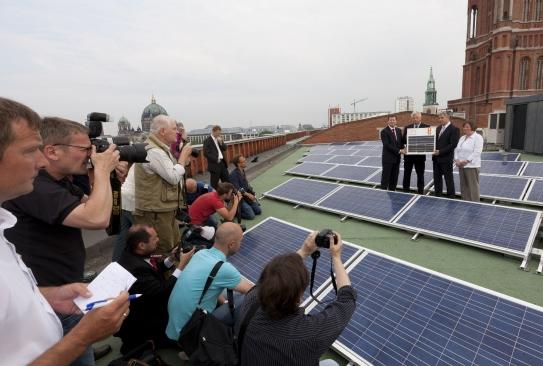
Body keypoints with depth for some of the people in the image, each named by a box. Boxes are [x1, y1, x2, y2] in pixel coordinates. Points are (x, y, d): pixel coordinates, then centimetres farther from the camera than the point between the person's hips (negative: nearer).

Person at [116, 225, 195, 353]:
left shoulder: (132, 254, -9)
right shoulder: (136, 268, -37)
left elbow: (154, 272, 6)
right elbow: (162, 292, -31)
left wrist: (171, 259, -7)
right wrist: (182, 265, -27)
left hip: (143, 309, 8)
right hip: (138, 324, -8)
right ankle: (137, 343, 14)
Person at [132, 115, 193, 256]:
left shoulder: (160, 149, 12)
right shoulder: (153, 151, -22)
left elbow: (171, 171, 18)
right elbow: (174, 177, -23)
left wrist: (183, 157, 6)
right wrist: (183, 155, -12)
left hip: (165, 208, 10)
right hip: (155, 212, -10)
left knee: (174, 246, 20)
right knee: (163, 251, 2)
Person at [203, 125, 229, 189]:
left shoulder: (219, 139, 12)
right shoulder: (207, 140, -10)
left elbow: (225, 148, 9)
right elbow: (206, 153, -16)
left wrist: (221, 142, -8)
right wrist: (216, 159, -16)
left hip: (223, 162, 7)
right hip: (214, 165, -7)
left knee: (226, 181, 12)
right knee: (214, 184, 2)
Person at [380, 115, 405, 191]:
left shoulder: (399, 130, 12)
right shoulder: (384, 131, -9)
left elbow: (401, 142, 15)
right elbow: (387, 145, -17)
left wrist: (403, 149, -6)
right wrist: (399, 151, -19)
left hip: (397, 158, 6)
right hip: (388, 158, -6)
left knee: (394, 177, 10)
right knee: (385, 177, -1)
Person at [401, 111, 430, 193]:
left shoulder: (426, 127, -1)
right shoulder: (407, 127, 7)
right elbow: (403, 140, 2)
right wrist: (408, 139, -18)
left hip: (420, 155, -2)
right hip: (408, 154, 2)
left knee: (420, 174, 7)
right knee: (406, 174, 10)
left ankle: (420, 191, 17)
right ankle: (405, 191, 21)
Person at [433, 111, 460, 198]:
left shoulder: (454, 129, -9)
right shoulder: (438, 128, 14)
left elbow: (453, 145, -16)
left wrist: (440, 152, -20)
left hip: (446, 158, -7)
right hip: (436, 158, 7)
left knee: (448, 179, 3)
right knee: (437, 178, 12)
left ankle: (450, 197, 12)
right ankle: (437, 196, 23)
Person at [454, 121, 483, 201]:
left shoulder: (478, 137, -5)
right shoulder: (462, 138, 18)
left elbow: (477, 152, -15)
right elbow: (457, 149, 15)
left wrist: (466, 161, -19)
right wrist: (457, 160, -2)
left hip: (472, 166, -7)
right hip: (461, 166, 7)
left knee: (473, 187, -4)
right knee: (463, 186, 10)